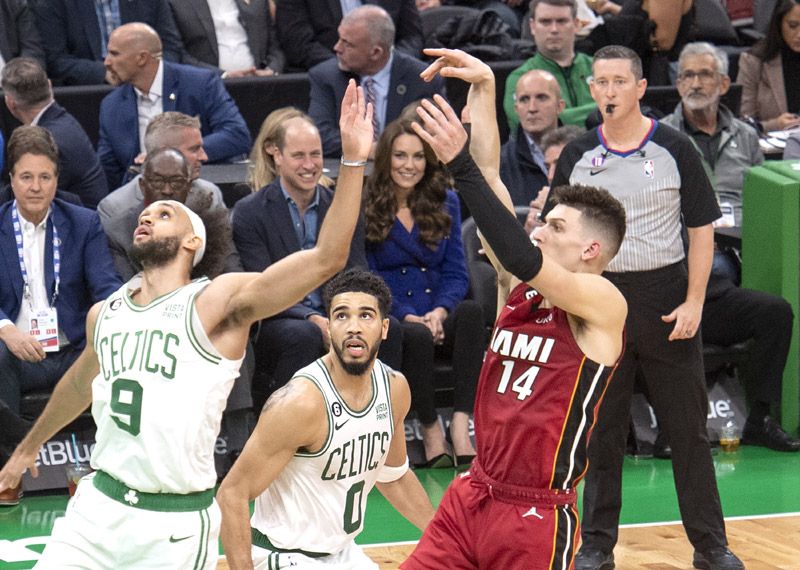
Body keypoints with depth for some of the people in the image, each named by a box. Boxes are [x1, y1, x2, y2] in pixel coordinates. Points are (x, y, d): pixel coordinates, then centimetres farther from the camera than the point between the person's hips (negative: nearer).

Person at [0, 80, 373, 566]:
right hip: (99, 506, 5)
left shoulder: (218, 302, -9)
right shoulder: (104, 315, 10)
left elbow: (327, 258, -20)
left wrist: (353, 160, -29)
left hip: (178, 525, -5)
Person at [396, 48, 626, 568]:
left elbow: (525, 260, -26)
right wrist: (483, 87, 1)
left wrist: (459, 163, -29)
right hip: (474, 498, 6)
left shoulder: (604, 304, -9)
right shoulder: (518, 289, 9)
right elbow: (490, 179, 7)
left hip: (538, 518, -6)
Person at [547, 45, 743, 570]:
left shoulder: (675, 150, -2)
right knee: (602, 431, 6)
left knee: (689, 428, 3)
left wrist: (694, 301, -8)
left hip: (667, 299, -2)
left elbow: (702, 229, 0)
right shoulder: (577, 156, 4)